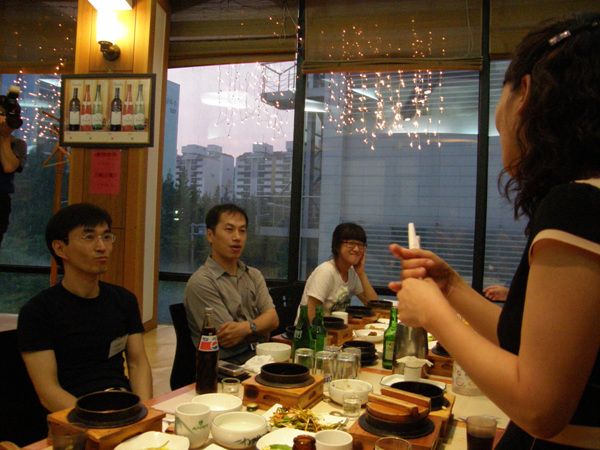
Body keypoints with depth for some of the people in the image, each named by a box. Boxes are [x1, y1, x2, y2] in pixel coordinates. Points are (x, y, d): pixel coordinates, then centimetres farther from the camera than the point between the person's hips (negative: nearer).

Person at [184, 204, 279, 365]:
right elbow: (227, 340, -10)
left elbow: (273, 319, 2)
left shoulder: (254, 275, 15)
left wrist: (247, 327, -18)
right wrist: (260, 326, 3)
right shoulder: (200, 282, -8)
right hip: (229, 364, -6)